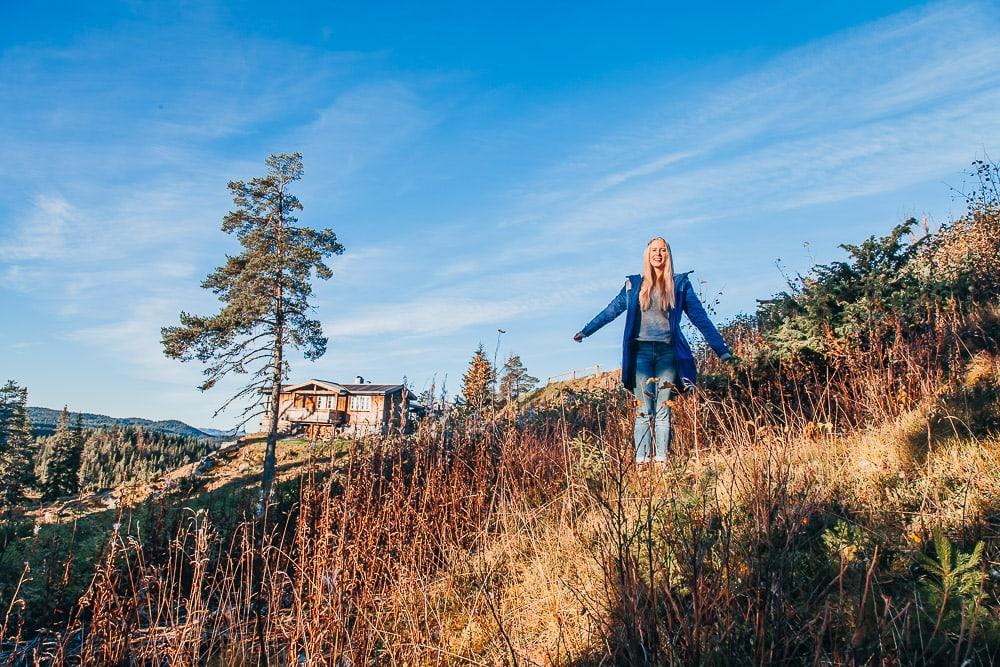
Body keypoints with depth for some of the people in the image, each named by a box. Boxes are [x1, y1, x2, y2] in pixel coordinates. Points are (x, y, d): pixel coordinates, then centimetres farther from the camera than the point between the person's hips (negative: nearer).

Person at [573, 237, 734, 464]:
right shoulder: (634, 285, 12)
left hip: (667, 353, 0)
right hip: (641, 351, 0)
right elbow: (611, 311, 18)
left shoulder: (680, 284, 10)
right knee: (643, 410, -3)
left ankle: (662, 460, 0)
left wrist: (722, 350, 6)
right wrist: (585, 331, 19)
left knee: (663, 410, -1)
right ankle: (641, 461, -3)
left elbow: (701, 318, 9)